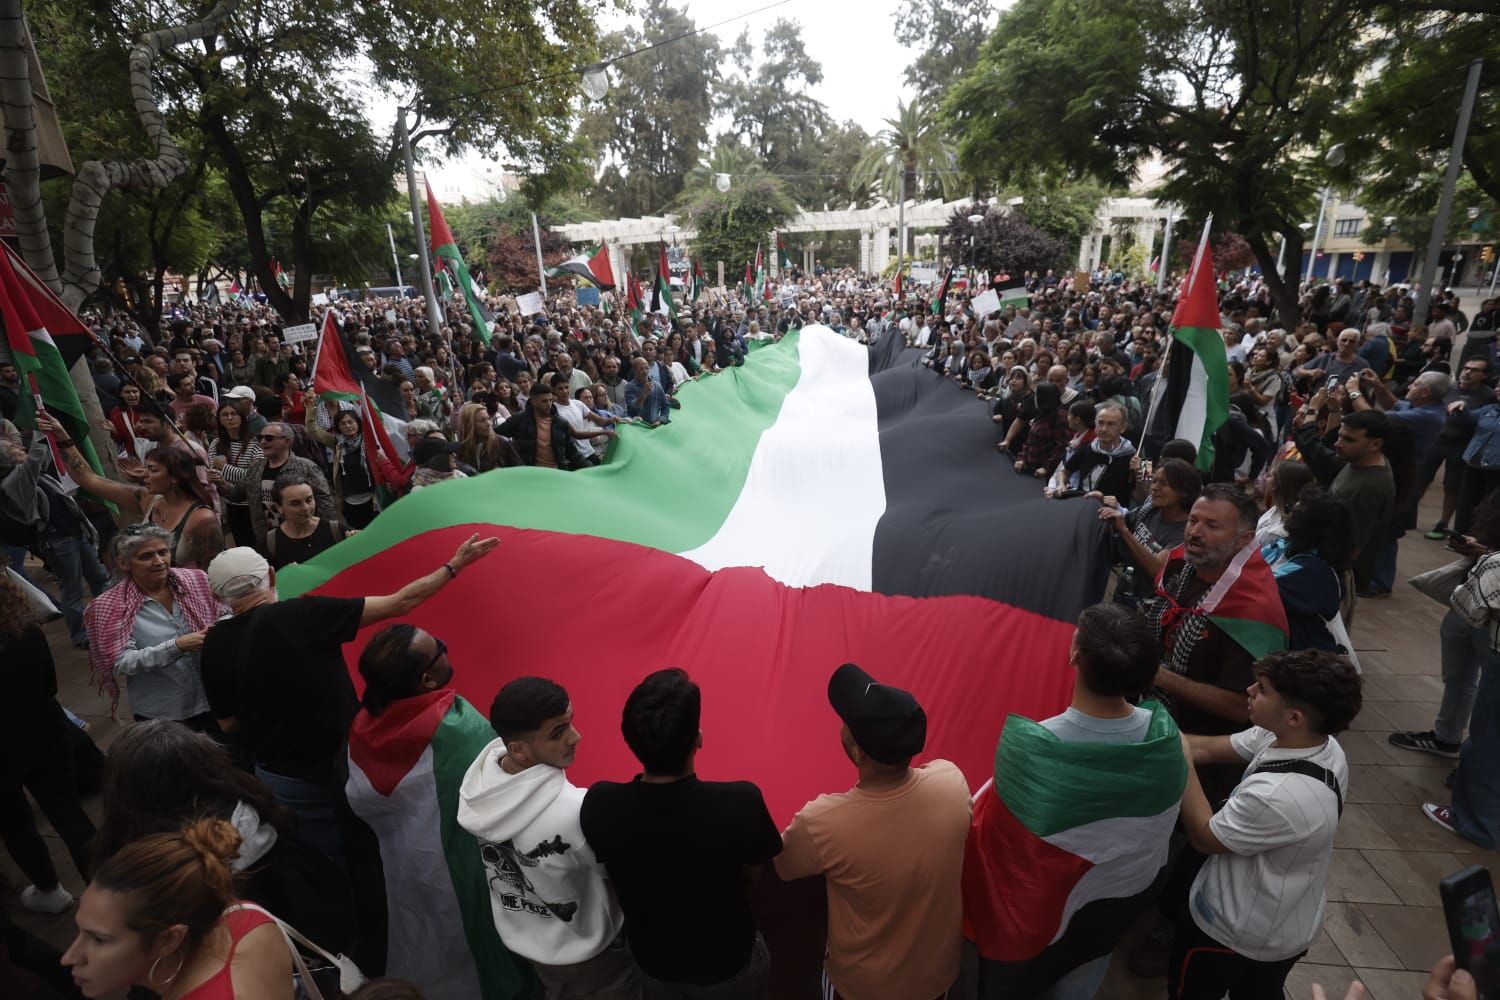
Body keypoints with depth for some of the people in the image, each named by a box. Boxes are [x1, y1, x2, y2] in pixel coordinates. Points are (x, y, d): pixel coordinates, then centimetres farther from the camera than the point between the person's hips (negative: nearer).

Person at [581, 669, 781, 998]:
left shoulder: (598, 804, -29)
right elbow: (752, 872, -14)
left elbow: (612, 865, -7)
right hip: (730, 963, -1)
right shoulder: (740, 802, -36)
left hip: (653, 963, 2)